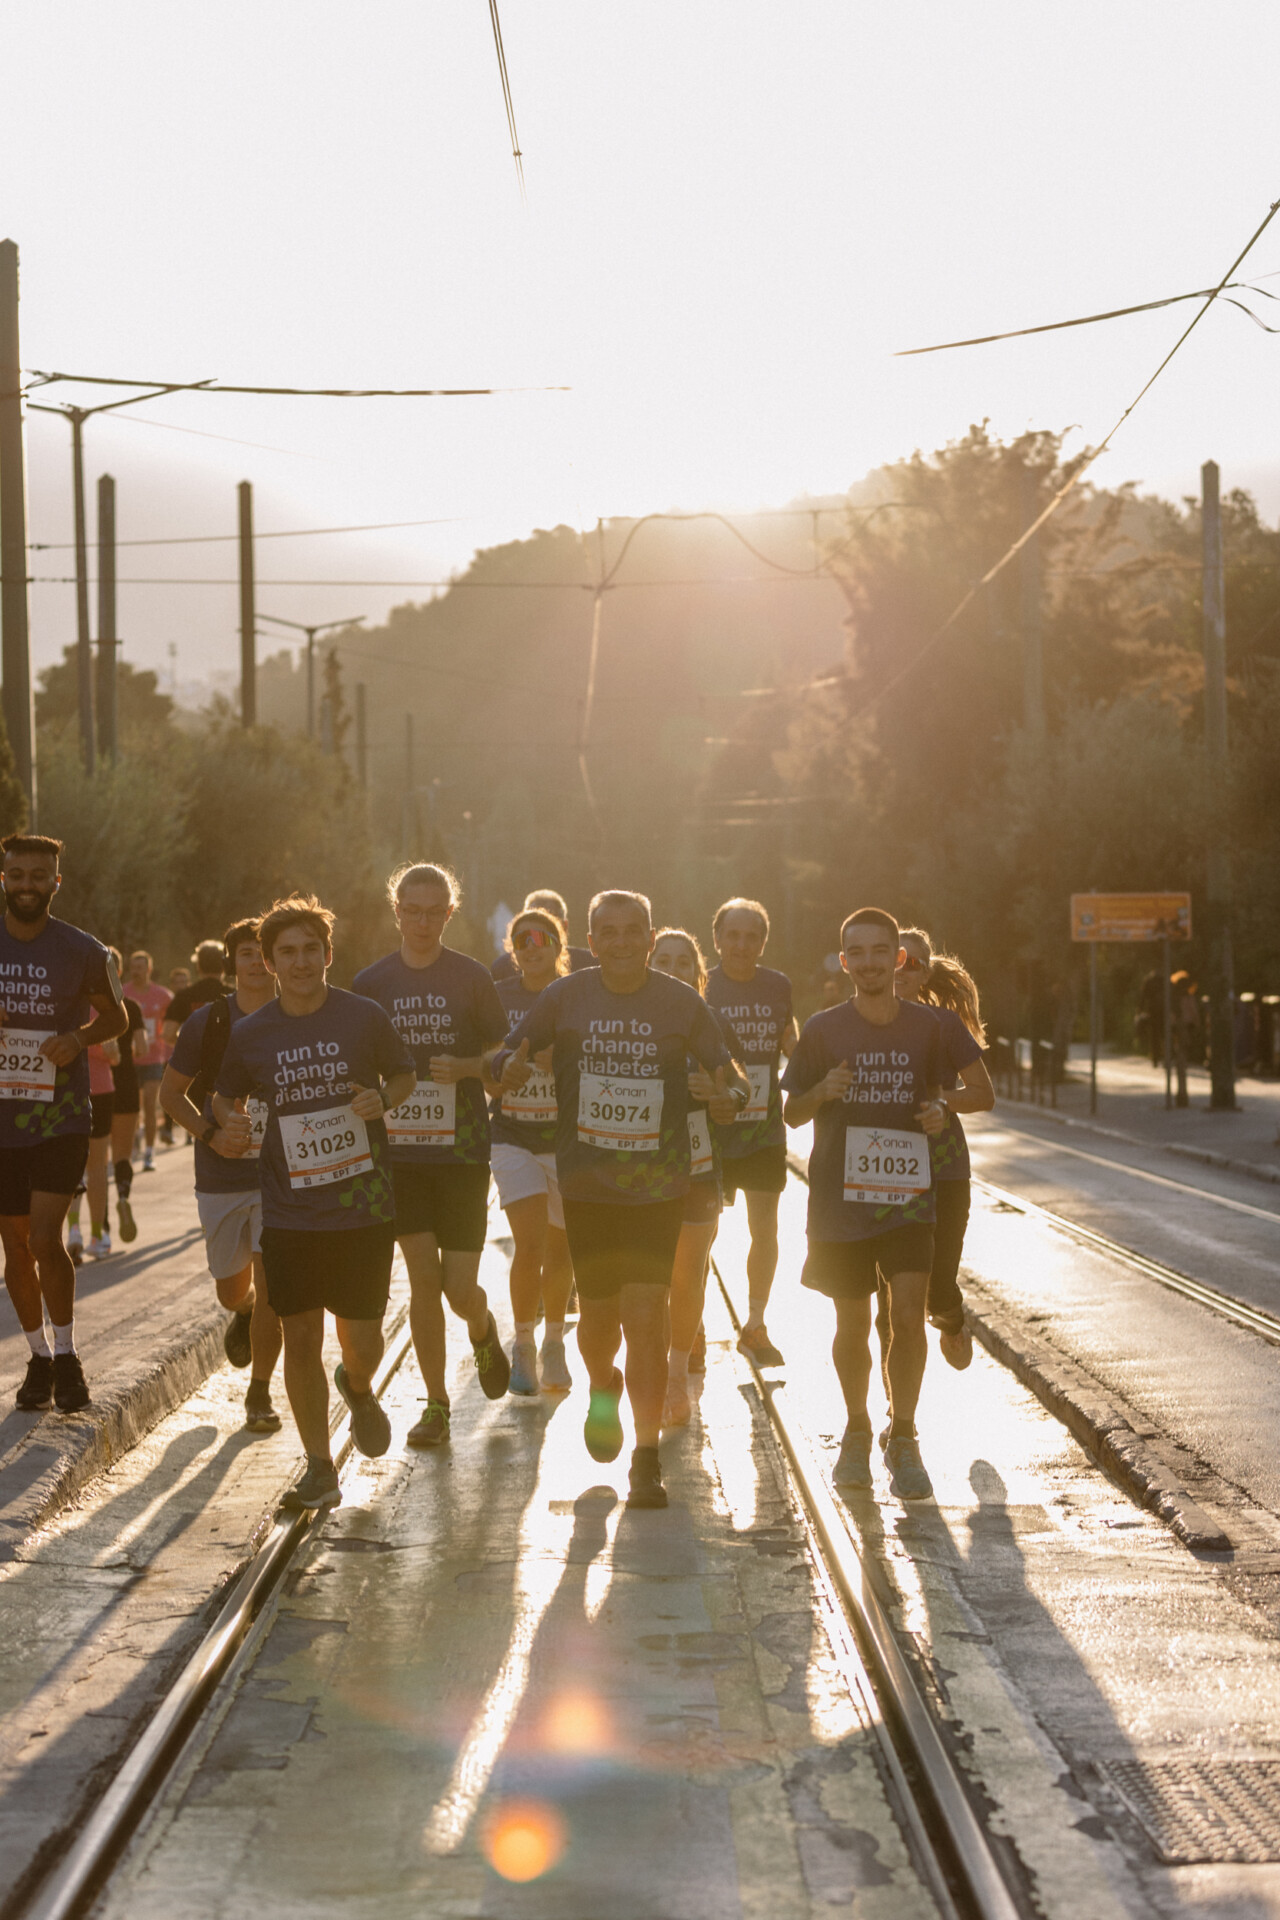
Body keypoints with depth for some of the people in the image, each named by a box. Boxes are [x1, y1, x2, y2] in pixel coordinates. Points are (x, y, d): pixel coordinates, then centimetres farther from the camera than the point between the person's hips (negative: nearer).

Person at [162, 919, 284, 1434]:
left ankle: (259, 1393, 4)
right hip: (221, 1178, 1)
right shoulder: (207, 1021, -3)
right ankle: (244, 1313, 50)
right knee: (231, 1290, 12)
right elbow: (171, 1091, 4)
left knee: (270, 1288, -12)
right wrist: (210, 1135, -11)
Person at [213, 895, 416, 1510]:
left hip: (363, 1206, -1)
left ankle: (358, 1388, 41)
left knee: (361, 1339, 3)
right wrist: (229, 1125, -6)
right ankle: (319, 1468, 14)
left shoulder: (364, 1017, -3)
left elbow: (405, 1074, 11)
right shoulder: (248, 1034, 1)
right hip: (289, 1213, 1)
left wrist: (382, 1098, -10)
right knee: (299, 1338, 1)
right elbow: (225, 1095, 16)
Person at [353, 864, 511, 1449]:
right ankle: (436, 1405, 11)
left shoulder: (472, 978, 0)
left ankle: (482, 1333, 33)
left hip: (462, 1151, -1)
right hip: (398, 1150, 1)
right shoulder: (371, 983, 4)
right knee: (423, 1279, -2)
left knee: (461, 1289, -3)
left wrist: (463, 1068, -14)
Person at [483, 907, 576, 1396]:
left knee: (561, 1249, 9)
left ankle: (554, 1343, 30)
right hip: (514, 1139, 0)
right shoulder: (498, 998, 1)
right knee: (530, 1243, -14)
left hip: (569, 1139, 0)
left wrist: (556, 1062, -22)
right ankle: (523, 1345, 4)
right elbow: (490, 1080, 5)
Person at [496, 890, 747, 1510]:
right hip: (585, 1185, 1)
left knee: (645, 1319, -10)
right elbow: (507, 1056, 4)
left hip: (656, 1187, -1)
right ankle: (603, 1390, 46)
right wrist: (510, 1069, -20)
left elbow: (727, 1070, 3)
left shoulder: (681, 1003, -1)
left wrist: (731, 1087, -21)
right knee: (598, 1315, 11)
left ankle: (647, 1459, -4)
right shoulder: (565, 998, 1)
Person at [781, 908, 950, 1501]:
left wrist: (937, 1113, -6)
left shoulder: (924, 1027, 2)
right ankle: (856, 1433, 28)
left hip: (907, 1192, 0)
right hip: (839, 1197, 0)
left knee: (908, 1314, -12)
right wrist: (822, 1092, -16)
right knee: (852, 1323, 7)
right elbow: (791, 1112, 5)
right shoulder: (824, 1029, -2)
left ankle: (903, 1440, 2)